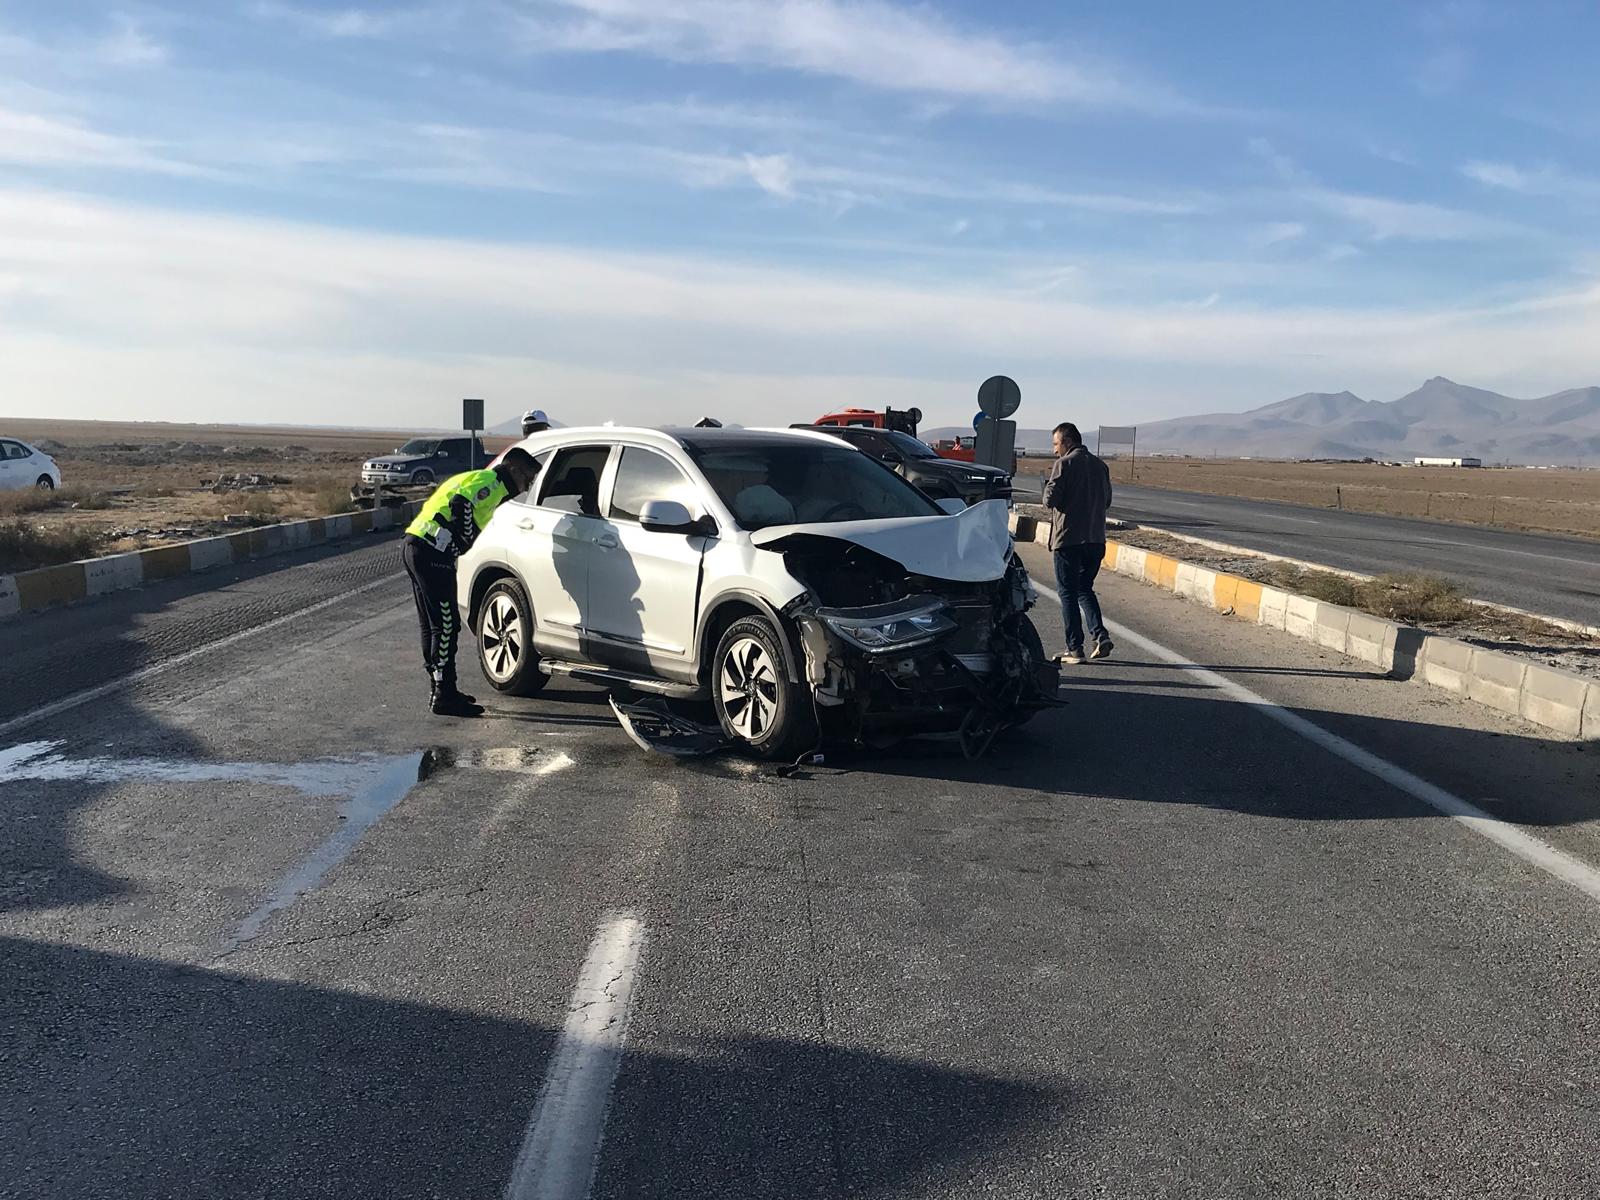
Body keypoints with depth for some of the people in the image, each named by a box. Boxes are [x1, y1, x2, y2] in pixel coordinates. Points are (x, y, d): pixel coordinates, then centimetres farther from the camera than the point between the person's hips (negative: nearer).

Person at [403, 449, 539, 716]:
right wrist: (463, 542, -13)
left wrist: (458, 545, 18)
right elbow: (461, 503, -21)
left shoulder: (478, 478, 26)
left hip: (414, 545, 10)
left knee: (432, 624, 15)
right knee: (446, 625, -6)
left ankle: (438, 688, 24)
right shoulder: (492, 482, -6)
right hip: (432, 552, -10)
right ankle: (444, 696, -3)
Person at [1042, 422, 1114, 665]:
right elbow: (1107, 500, 18)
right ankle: (1100, 635, 0)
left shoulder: (1065, 464, -9)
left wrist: (1048, 486, 7)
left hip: (1068, 538, -6)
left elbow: (1050, 499, -13)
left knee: (1068, 592, 2)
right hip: (1095, 539, 6)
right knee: (1085, 589, 18)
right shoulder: (1100, 465, 11)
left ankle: (1075, 649, 1)